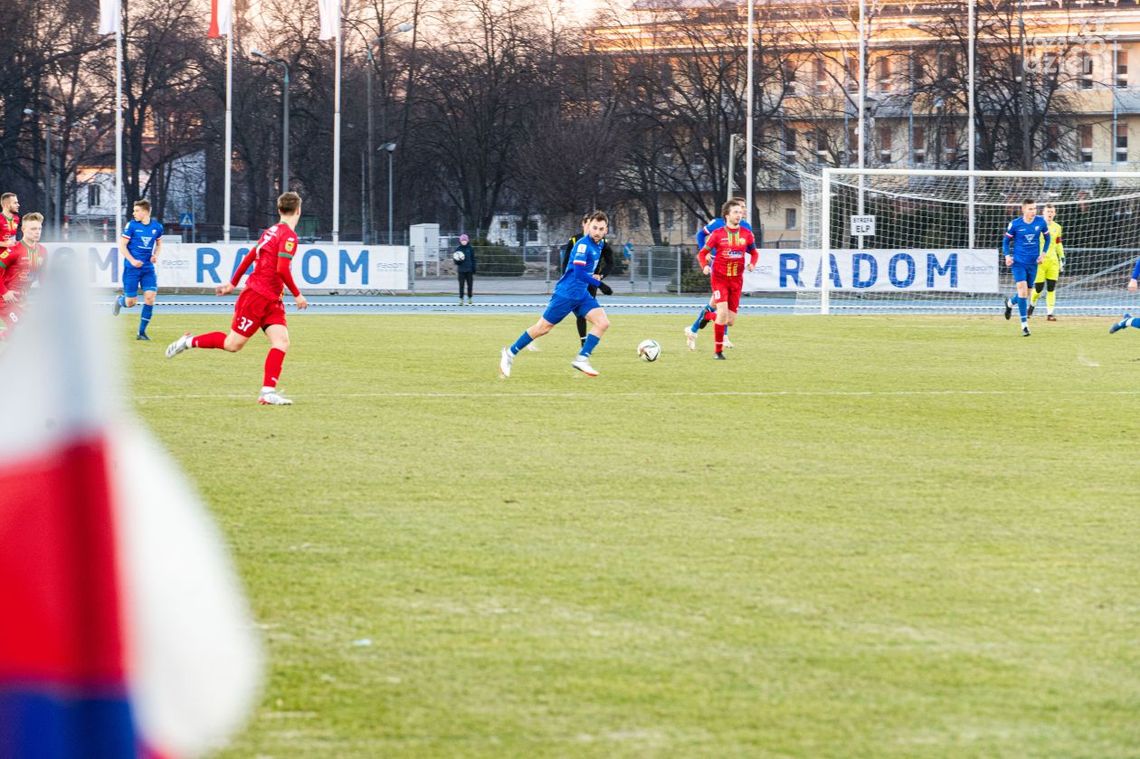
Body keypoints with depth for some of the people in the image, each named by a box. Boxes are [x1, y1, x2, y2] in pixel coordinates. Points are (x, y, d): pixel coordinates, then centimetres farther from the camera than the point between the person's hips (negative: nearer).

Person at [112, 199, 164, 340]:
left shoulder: (157, 227, 2)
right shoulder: (131, 225, -7)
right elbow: (122, 245, -5)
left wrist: (156, 255, -2)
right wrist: (132, 260, -17)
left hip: (148, 268, 2)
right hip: (131, 269, -2)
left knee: (150, 297, -12)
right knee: (131, 302, -1)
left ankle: (142, 332, -2)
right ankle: (120, 300, 38)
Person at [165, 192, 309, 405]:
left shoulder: (271, 231, 13)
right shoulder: (288, 235, -15)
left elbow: (250, 257, 20)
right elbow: (282, 269, -24)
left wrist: (233, 283, 28)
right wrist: (297, 295, -14)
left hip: (271, 300, 9)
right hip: (257, 297, -9)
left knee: (281, 342, -6)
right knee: (233, 344, 0)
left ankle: (268, 391, -13)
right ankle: (189, 342, 17)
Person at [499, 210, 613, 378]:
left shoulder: (598, 245, 6)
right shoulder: (583, 244, -21)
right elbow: (578, 272, -27)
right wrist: (600, 284, -25)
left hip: (582, 295, 8)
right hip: (566, 293, -8)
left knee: (603, 323, -9)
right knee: (543, 327, 1)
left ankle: (582, 359, -7)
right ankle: (510, 353, 17)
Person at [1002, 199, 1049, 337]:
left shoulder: (1040, 222, -3)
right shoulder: (1015, 224, -8)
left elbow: (1047, 238, 12)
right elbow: (1006, 241, 3)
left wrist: (1043, 253, -2)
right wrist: (1007, 255, -13)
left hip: (1033, 263, 3)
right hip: (1018, 262, -3)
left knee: (1026, 293, 12)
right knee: (1022, 289, -17)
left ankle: (1010, 303, 47)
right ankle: (1024, 324, -12)